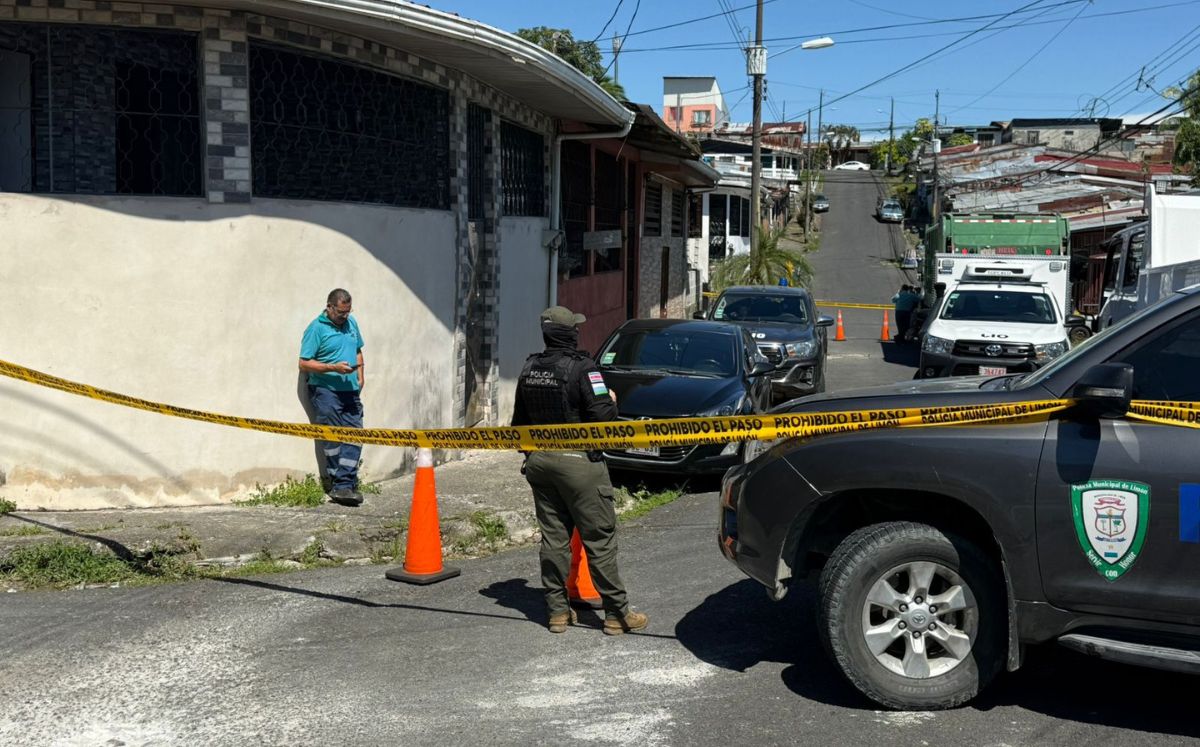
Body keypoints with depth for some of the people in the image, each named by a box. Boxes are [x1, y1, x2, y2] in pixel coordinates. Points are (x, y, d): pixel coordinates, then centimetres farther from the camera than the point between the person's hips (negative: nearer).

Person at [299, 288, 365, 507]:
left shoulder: (351, 323, 14)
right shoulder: (316, 329, -6)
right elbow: (304, 364, -10)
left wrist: (360, 376, 13)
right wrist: (333, 368, -18)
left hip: (351, 391, 6)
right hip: (326, 390, -6)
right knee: (333, 440, -3)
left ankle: (345, 485, 1)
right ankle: (339, 485, 3)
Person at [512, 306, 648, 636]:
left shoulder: (530, 369, 7)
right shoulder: (582, 368, -15)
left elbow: (519, 420, 14)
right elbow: (602, 415, -19)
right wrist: (611, 401, 2)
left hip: (539, 460, 6)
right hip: (578, 462, -6)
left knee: (553, 537, 11)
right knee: (599, 539, 0)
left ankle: (557, 610, 15)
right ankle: (616, 614, 5)